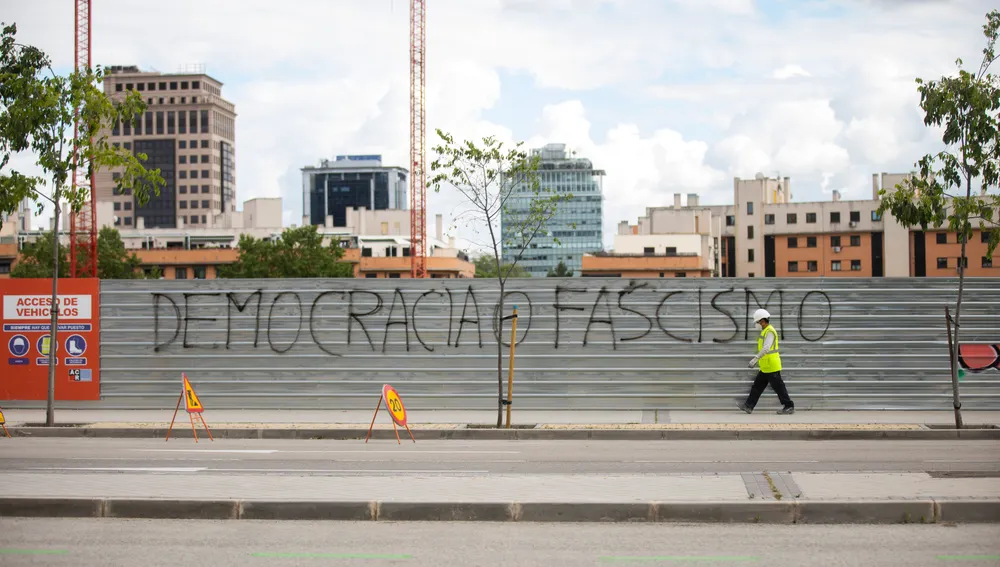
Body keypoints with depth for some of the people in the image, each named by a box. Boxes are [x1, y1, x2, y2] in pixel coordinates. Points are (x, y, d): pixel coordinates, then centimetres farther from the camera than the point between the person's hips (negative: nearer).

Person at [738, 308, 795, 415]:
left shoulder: (770, 331, -17)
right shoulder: (765, 331, 15)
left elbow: (766, 348, -29)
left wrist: (755, 359, -31)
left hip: (772, 366, -10)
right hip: (765, 368, 10)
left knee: (778, 387, -3)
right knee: (757, 386, 9)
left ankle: (789, 407, 4)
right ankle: (749, 406, 11)